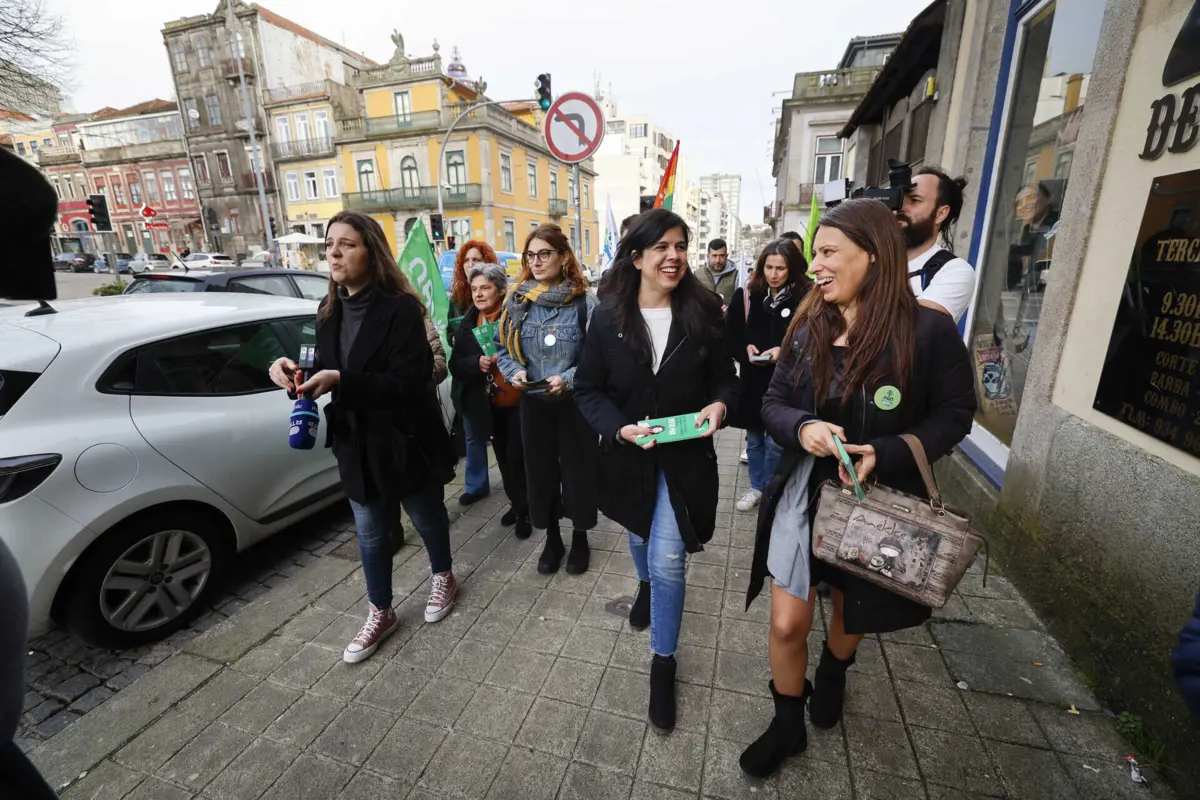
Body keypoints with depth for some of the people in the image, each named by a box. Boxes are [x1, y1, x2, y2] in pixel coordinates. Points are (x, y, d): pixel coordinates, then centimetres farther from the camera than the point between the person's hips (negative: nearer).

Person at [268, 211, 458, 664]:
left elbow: (405, 383, -22)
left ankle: (443, 578, 44)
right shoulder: (330, 312, 5)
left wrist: (340, 381, -33)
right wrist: (294, 370, -11)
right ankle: (380, 614, 36)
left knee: (427, 517, 17)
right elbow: (326, 374, 11)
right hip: (357, 445, 6)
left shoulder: (400, 309, -17)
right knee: (370, 533, 17)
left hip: (404, 443, -6)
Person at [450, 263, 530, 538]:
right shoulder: (468, 322, 5)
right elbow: (455, 364, 2)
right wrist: (477, 362, -17)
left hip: (518, 401, -5)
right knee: (504, 458, 17)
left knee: (518, 457, 0)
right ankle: (517, 505, 36)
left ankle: (525, 511, 20)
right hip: (489, 405, 5)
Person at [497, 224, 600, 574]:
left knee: (578, 470, 9)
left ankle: (580, 539, 33)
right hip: (533, 403, 4)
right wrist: (515, 372, -11)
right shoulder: (517, 301, 1)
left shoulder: (584, 301, -11)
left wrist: (568, 378, -22)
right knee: (540, 470, 13)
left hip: (575, 401, -3)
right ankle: (552, 538, 34)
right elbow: (503, 348, 8)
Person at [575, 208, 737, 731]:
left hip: (684, 457, -1)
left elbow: (725, 379, -1)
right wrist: (621, 427, -22)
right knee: (641, 537, 26)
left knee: (669, 560, -3)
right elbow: (588, 389, -7)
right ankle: (646, 585, 62)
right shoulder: (609, 319, -10)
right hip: (629, 455, 2)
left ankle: (663, 662, 22)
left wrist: (719, 405, -23)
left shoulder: (702, 315, -10)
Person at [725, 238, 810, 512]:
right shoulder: (746, 295, 1)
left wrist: (784, 351, -20)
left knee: (776, 442, 4)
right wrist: (745, 349, -13)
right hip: (752, 379, 3)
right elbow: (730, 335, 4)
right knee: (754, 438, 16)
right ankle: (756, 486, 34)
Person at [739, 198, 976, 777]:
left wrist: (885, 454, -23)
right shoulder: (807, 327, -3)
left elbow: (954, 415, -7)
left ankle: (832, 674, 59)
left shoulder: (928, 329, -14)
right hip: (806, 491, 2)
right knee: (787, 622, 5)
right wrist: (802, 427, -23)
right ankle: (788, 726, 33)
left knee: (851, 610, 24)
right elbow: (773, 404, 0)